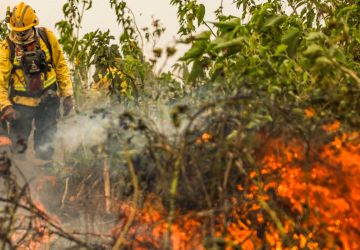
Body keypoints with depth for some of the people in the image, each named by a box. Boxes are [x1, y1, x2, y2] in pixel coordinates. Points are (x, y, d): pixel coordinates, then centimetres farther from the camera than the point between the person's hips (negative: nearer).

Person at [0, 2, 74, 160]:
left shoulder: (47, 37, 0)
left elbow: (61, 66, 8)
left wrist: (67, 94, 5)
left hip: (48, 99, 1)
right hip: (21, 102, -1)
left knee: (45, 144, 4)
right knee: (17, 146, -1)